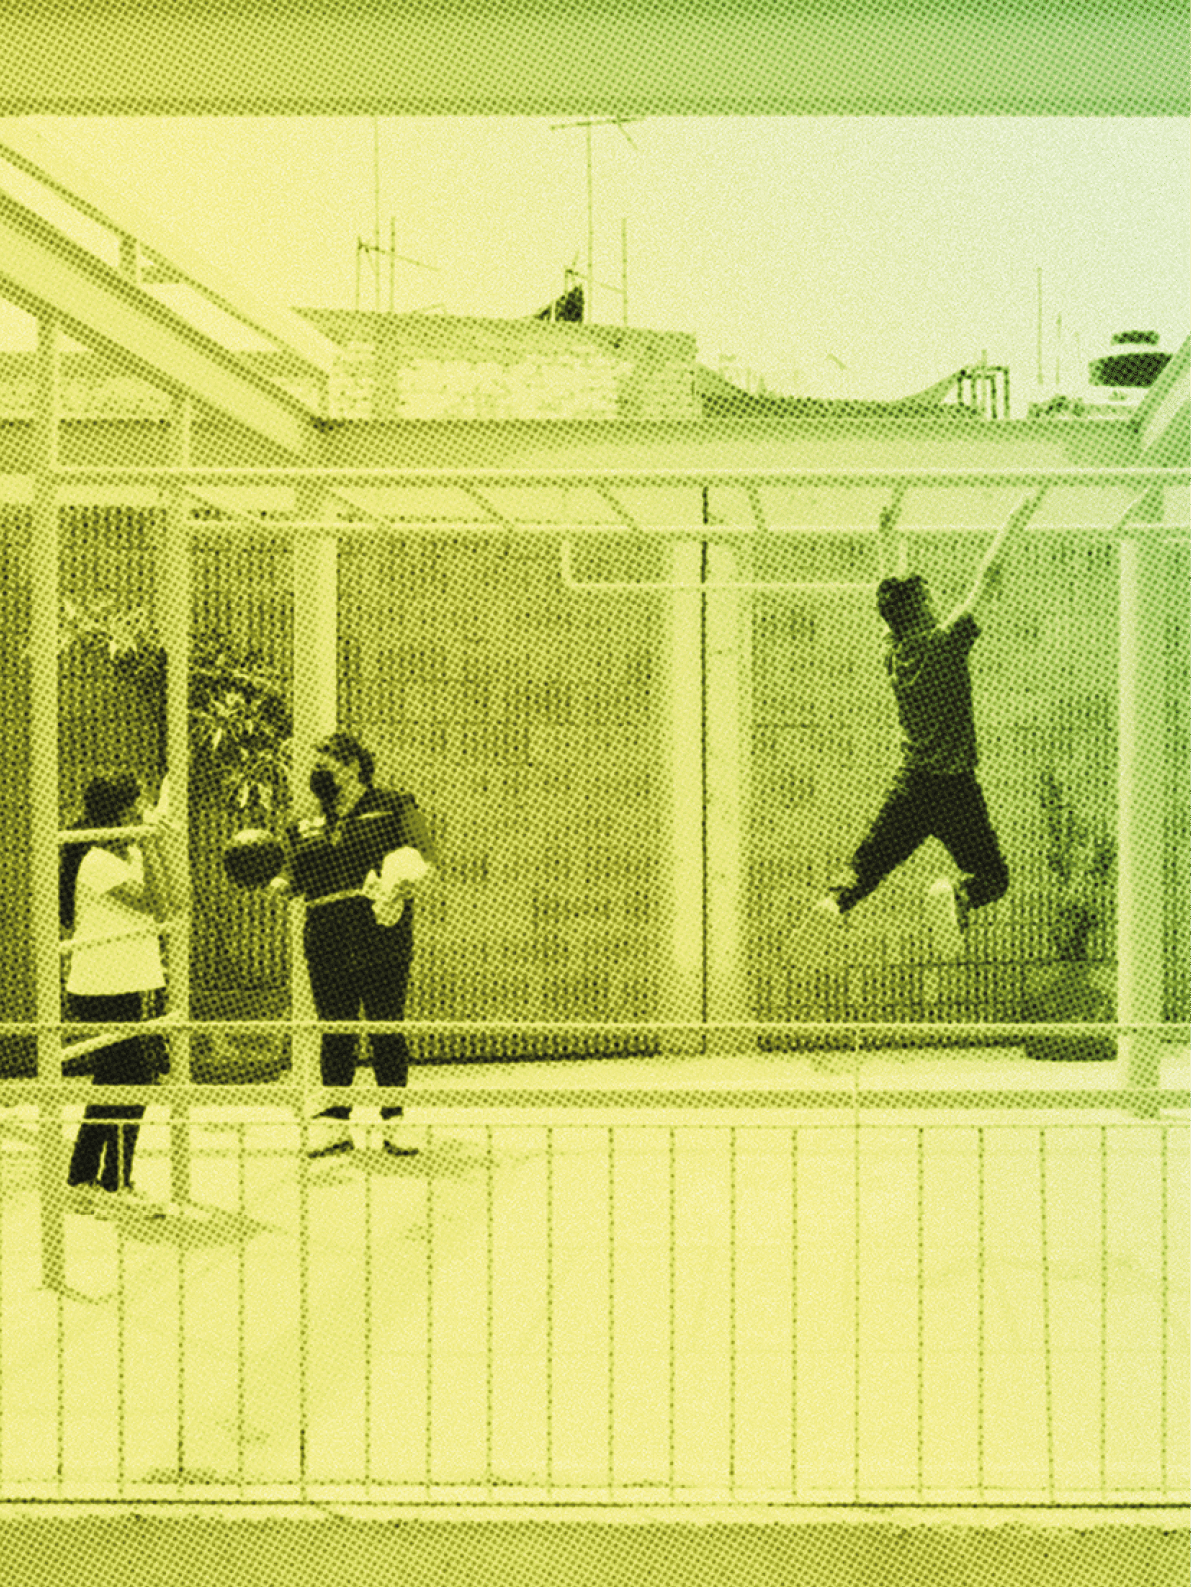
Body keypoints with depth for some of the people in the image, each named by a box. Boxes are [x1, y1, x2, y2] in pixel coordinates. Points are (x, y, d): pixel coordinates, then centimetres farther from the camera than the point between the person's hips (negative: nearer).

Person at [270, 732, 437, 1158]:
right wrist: (278, 882, -7)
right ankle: (334, 1123, 14)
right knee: (334, 1034, 5)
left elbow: (424, 857, -3)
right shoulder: (306, 827, 18)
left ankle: (393, 1123, 10)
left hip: (382, 936, -3)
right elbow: (293, 877, 15)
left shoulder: (394, 808, 6)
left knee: (387, 1031, -1)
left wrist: (408, 874, -23)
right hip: (327, 942, 3)